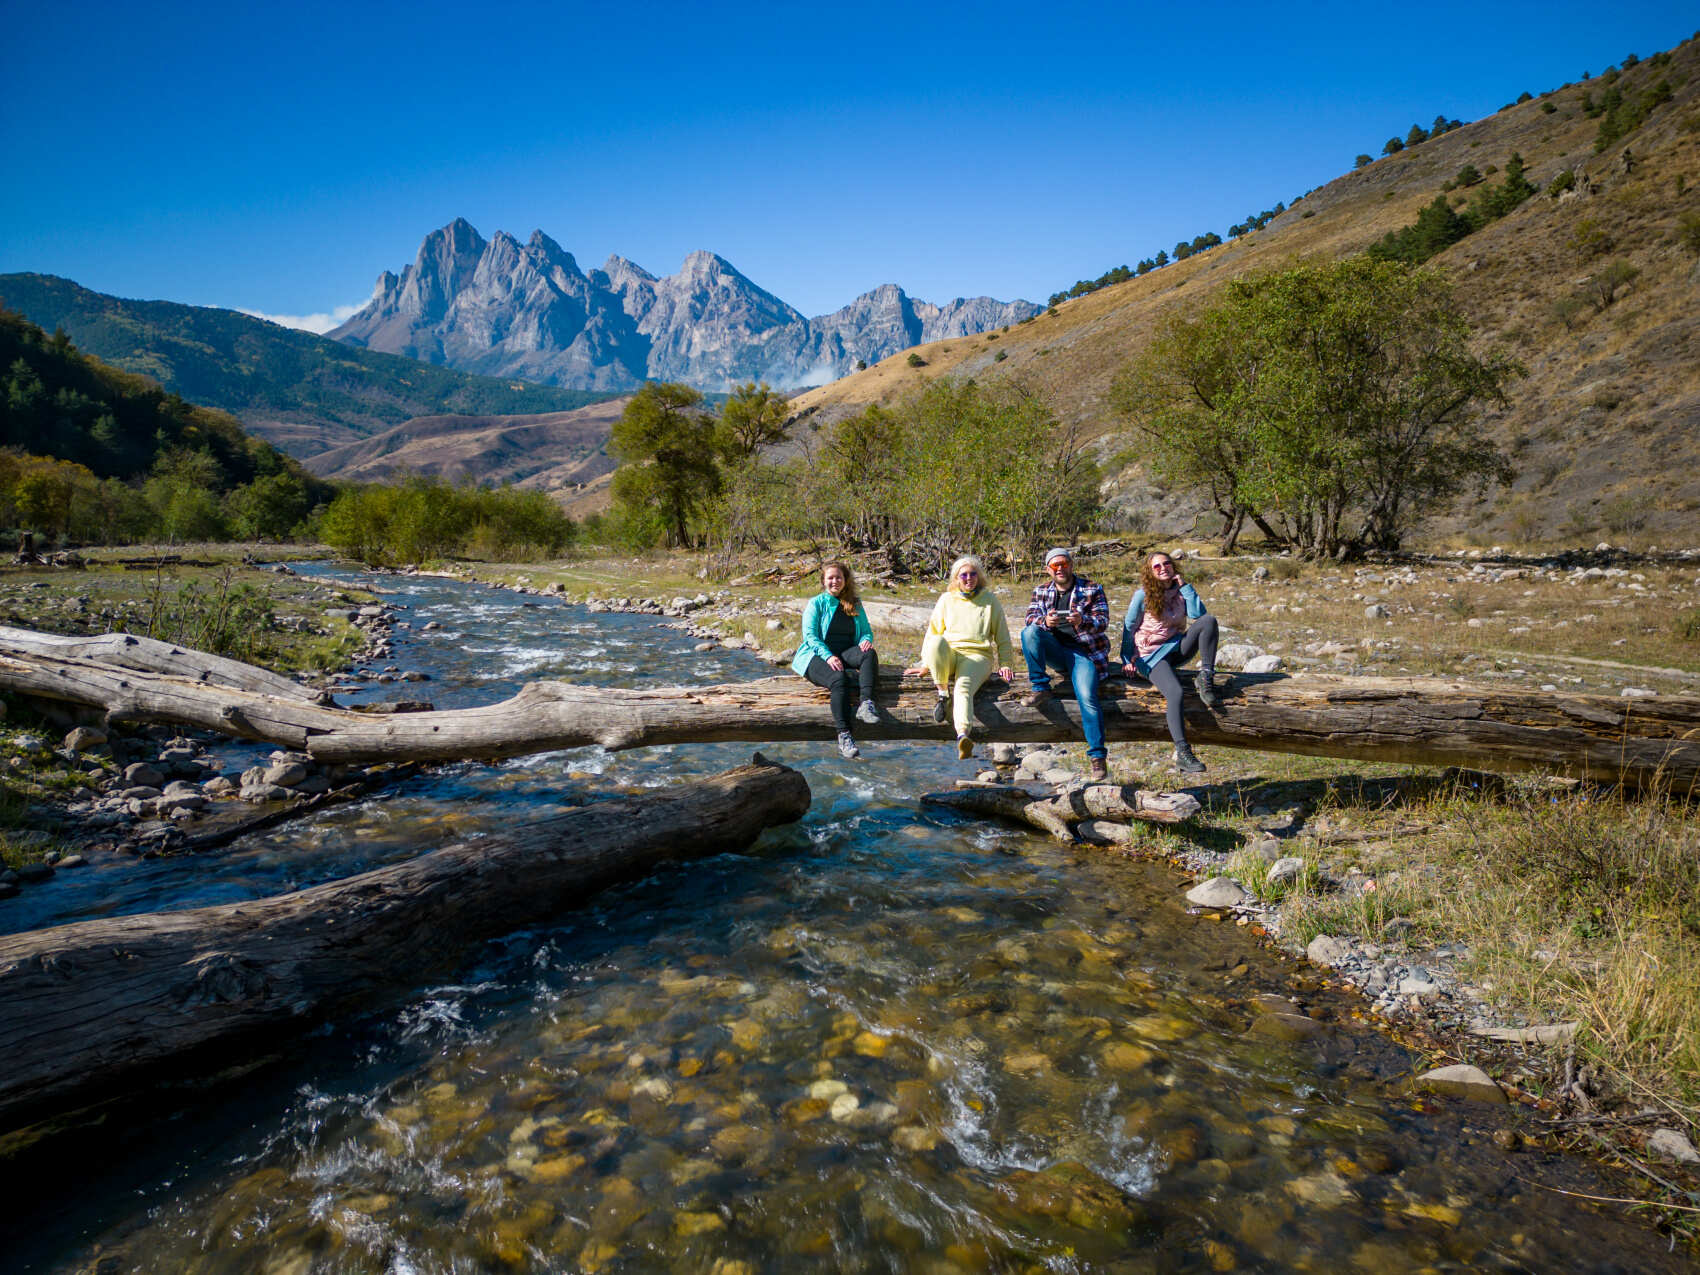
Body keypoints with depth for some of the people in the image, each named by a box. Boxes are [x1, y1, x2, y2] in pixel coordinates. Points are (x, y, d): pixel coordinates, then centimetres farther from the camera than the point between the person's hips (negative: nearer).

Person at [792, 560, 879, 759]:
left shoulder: (855, 604, 18)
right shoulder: (816, 603, 6)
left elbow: (867, 630, 18)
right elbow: (810, 635, -4)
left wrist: (866, 639, -9)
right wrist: (828, 656, -20)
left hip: (845, 653, 4)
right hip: (818, 655, -4)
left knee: (869, 654, -29)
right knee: (839, 679, -35)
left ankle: (866, 704, -44)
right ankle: (844, 735, -41)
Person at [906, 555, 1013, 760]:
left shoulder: (990, 600, 14)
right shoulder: (947, 599, 17)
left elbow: (1002, 636, 17)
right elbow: (933, 631, 19)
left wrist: (1005, 664, 9)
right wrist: (926, 664, 13)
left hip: (978, 655, -2)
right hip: (948, 655, 2)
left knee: (963, 688, -35)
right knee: (936, 642, -35)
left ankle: (963, 734, -57)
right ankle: (943, 693, -23)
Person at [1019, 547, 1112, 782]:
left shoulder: (1092, 590, 4)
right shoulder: (1041, 592, 13)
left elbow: (1103, 621, -6)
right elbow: (1031, 619, 0)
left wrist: (1083, 621, -28)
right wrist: (1045, 622, -24)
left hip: (1084, 650, -3)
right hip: (1055, 650, 3)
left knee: (1087, 698, -25)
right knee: (1028, 633, -26)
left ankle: (1098, 755, -19)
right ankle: (1040, 689, -21)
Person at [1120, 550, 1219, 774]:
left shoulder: (1180, 592, 10)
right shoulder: (1143, 595, -3)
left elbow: (1198, 614, -8)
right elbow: (1129, 627, 0)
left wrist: (1184, 586, -7)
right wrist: (1127, 659, -4)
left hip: (1176, 648, 5)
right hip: (1151, 655, -5)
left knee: (1209, 620, -21)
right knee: (1176, 693, -31)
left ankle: (1206, 677, -19)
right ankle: (1182, 754, -33)